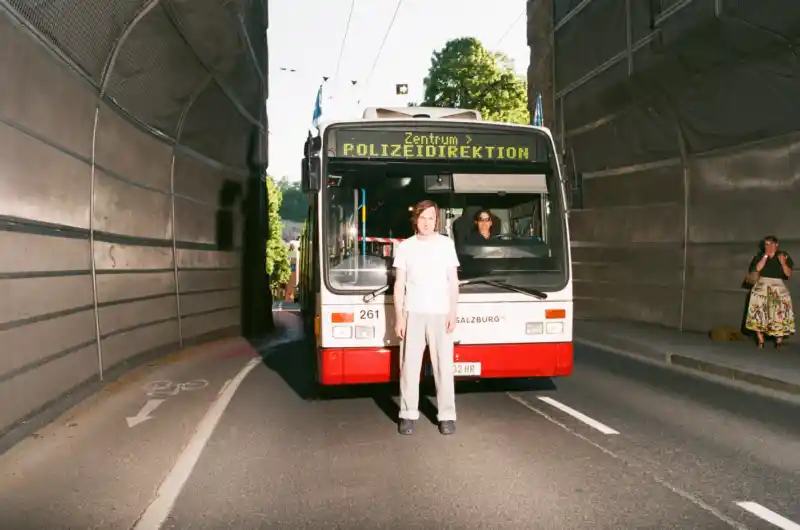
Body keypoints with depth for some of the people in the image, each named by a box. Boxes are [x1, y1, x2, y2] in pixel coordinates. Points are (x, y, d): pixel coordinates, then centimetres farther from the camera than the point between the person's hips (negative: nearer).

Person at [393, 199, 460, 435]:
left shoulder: (446, 244, 7)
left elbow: (453, 281, 6)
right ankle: (408, 414, 10)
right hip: (413, 314, 0)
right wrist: (398, 317, -1)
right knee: (409, 365, 2)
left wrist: (453, 313, -2)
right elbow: (399, 285, 5)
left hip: (440, 314, 0)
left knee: (444, 365, 0)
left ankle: (447, 415, 8)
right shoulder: (405, 247, 6)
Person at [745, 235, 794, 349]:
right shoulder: (760, 255, 6)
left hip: (778, 288, -1)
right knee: (759, 313, -5)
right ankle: (760, 341, 1)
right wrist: (766, 255, -11)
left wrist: (783, 263, -20)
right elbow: (758, 268, -11)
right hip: (762, 287, 1)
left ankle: (779, 341, -2)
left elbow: (788, 274, -3)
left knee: (780, 314, -7)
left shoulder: (784, 255, 3)